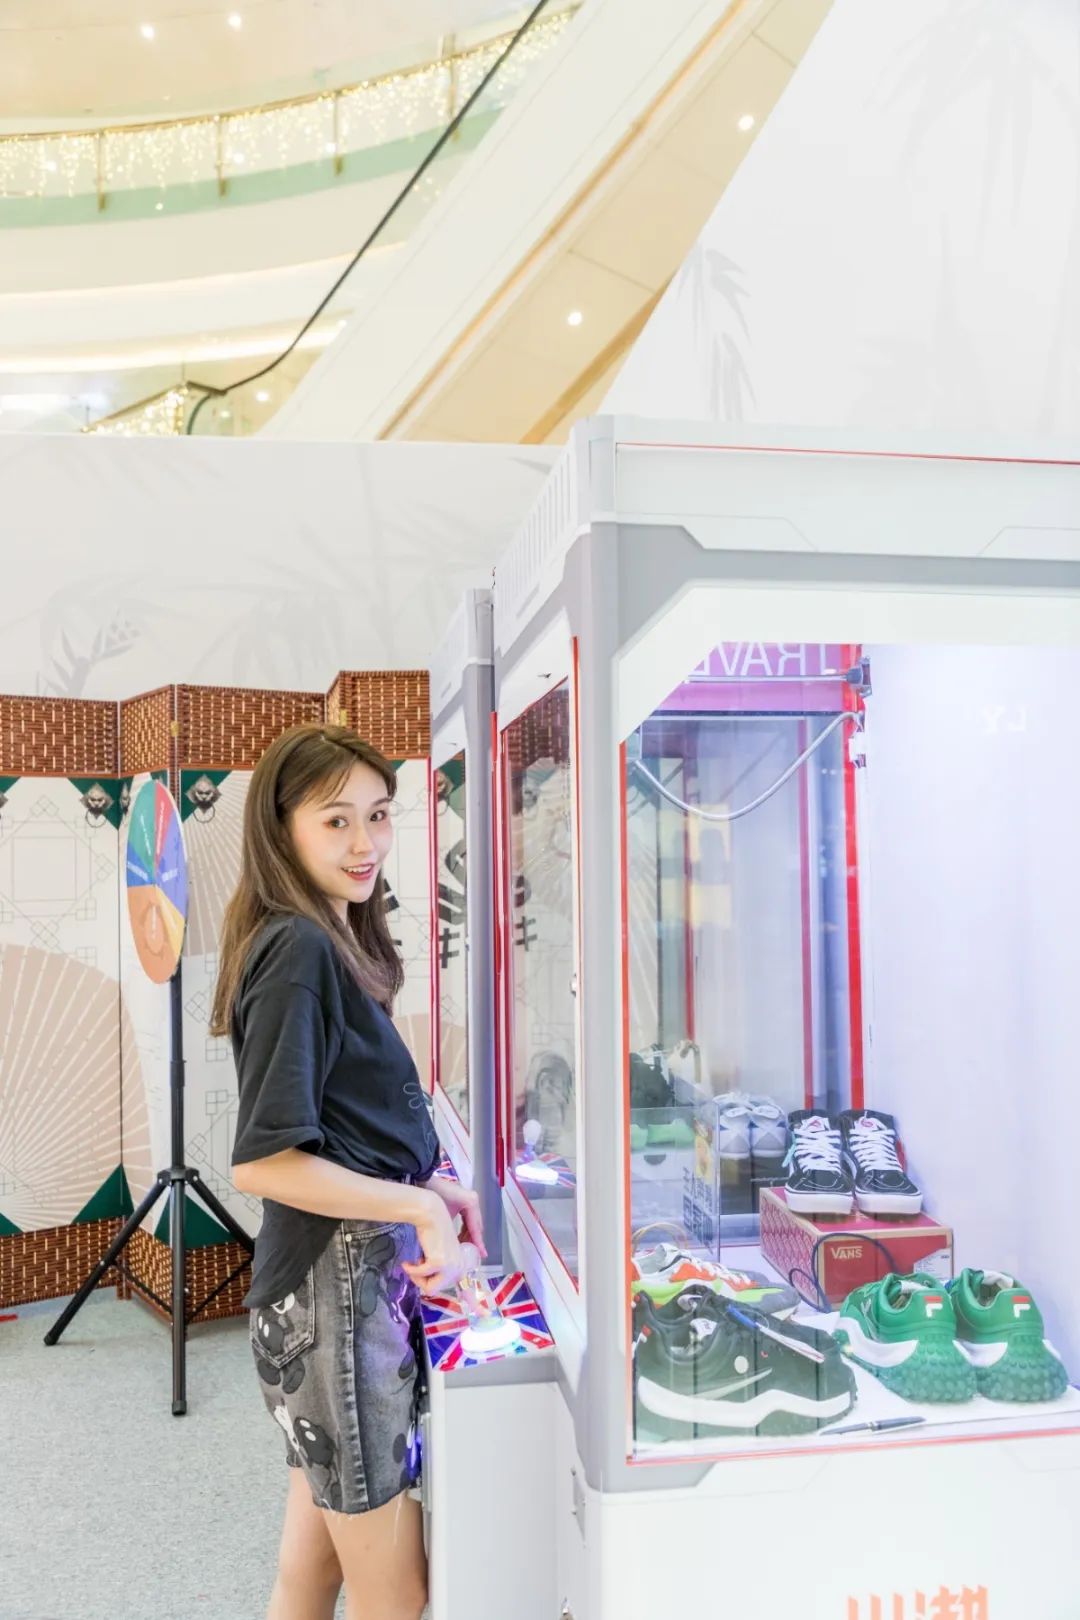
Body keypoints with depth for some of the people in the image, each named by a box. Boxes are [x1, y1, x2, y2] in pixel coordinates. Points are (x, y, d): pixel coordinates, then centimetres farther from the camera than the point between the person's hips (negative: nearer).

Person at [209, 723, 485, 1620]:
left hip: (360, 1281, 9)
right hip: (337, 1290, -9)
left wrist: (428, 1187, 4)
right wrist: (421, 1208, -17)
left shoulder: (334, 943, 10)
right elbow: (264, 1162, -23)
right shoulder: (299, 950, -19)